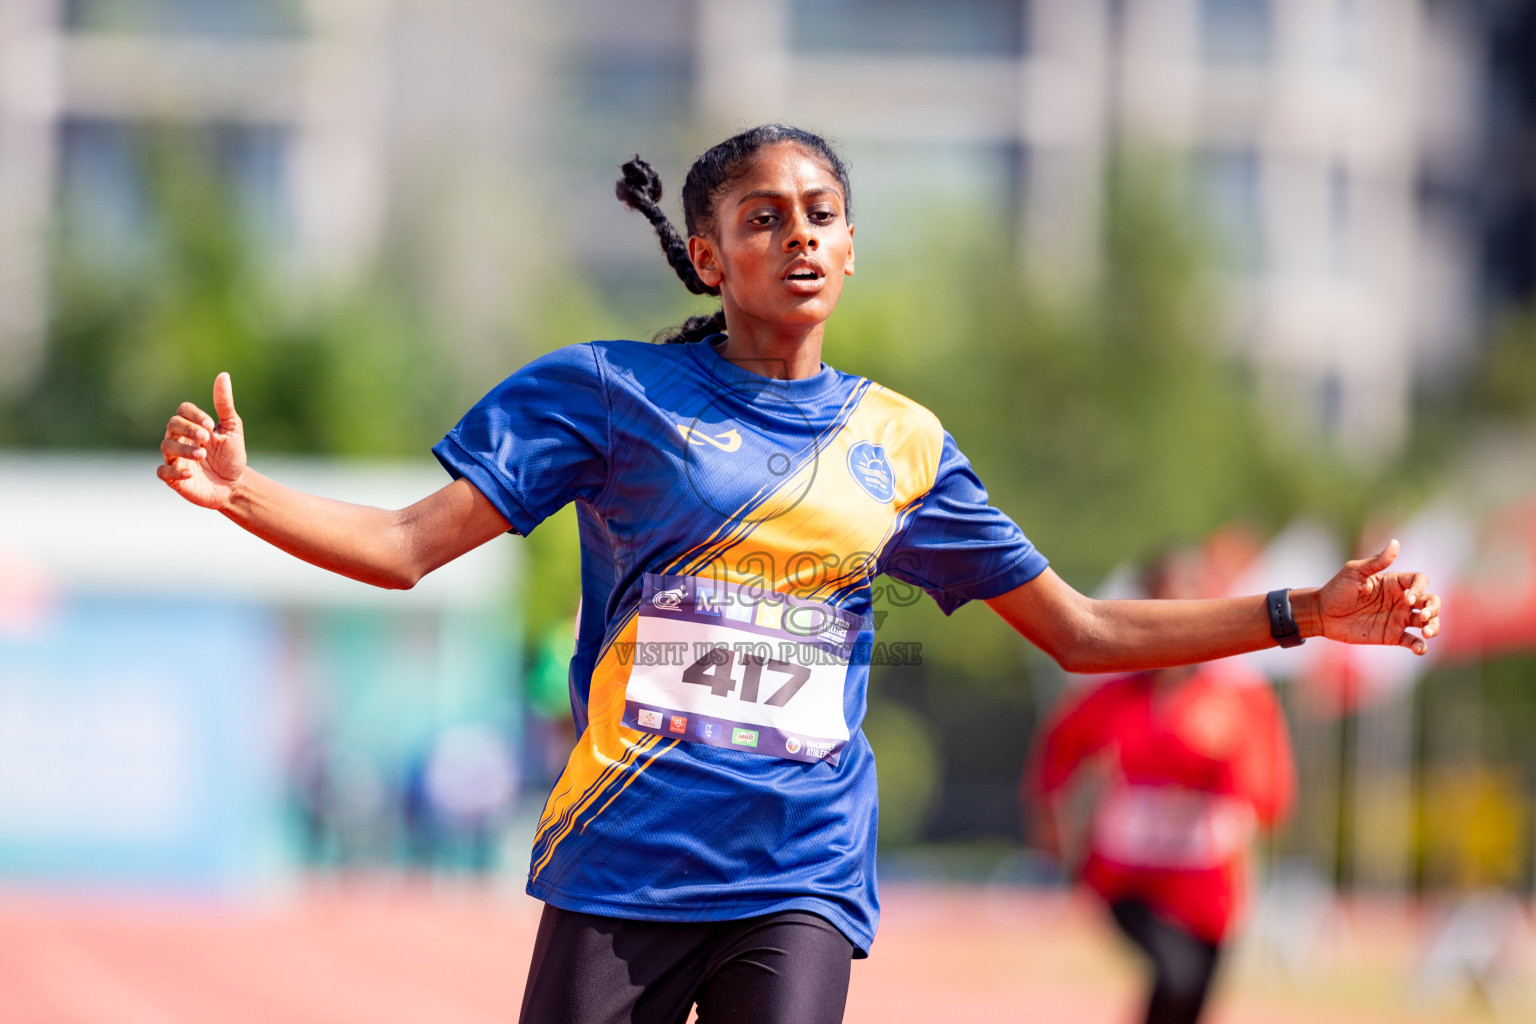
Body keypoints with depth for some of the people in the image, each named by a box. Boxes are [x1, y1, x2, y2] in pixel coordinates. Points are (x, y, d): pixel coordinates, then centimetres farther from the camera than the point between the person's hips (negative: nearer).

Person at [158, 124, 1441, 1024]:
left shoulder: (899, 441, 12)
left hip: (798, 878, 2)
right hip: (624, 864, -2)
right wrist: (243, 494, -19)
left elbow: (1080, 631, 18)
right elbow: (409, 544, -2)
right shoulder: (612, 390, 3)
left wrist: (1304, 614, 12)